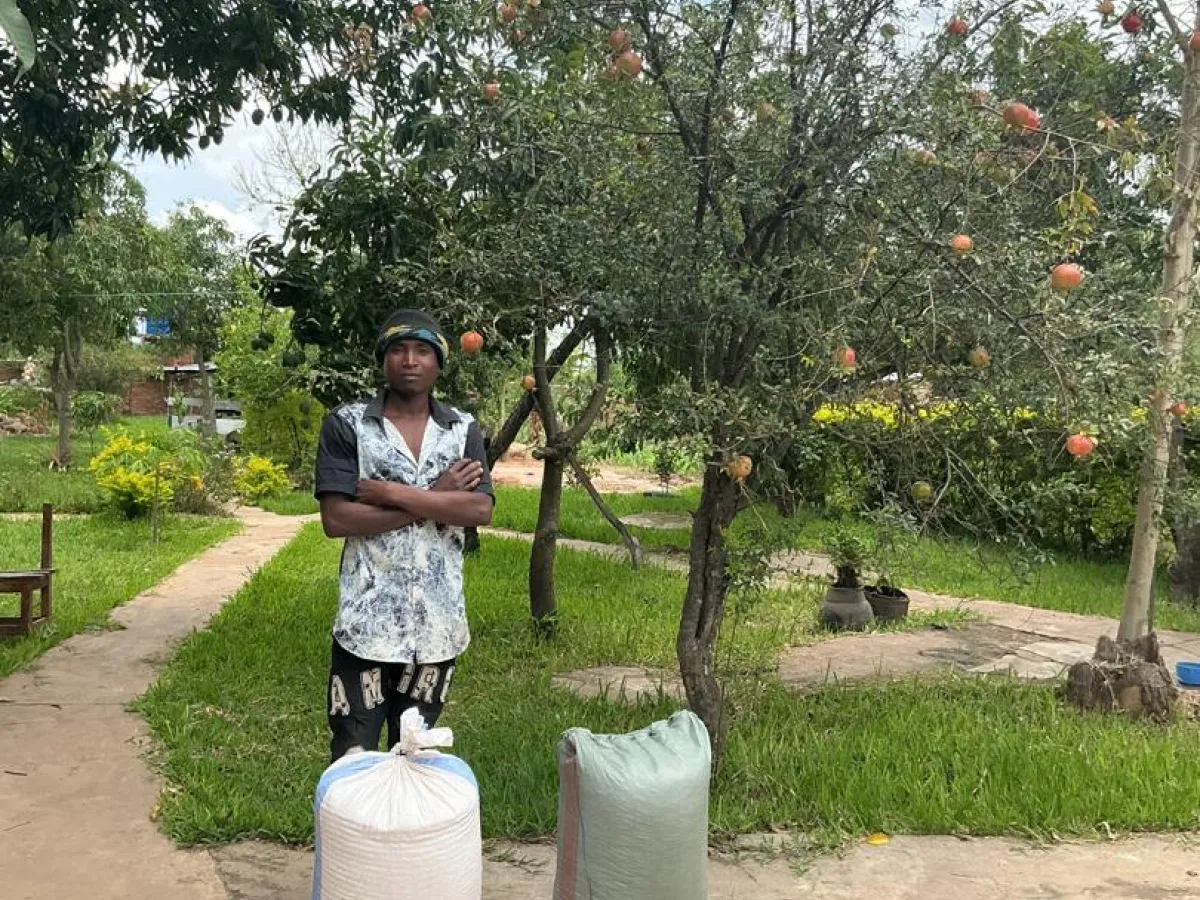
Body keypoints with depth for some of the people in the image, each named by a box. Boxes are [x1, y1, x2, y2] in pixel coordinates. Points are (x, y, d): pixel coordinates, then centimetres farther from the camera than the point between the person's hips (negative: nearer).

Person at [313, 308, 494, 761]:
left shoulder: (464, 430, 5)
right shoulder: (346, 424, -3)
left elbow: (480, 510, -10)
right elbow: (335, 519, -13)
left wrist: (391, 493, -15)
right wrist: (435, 497, -13)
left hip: (437, 623, 3)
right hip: (367, 620, -3)